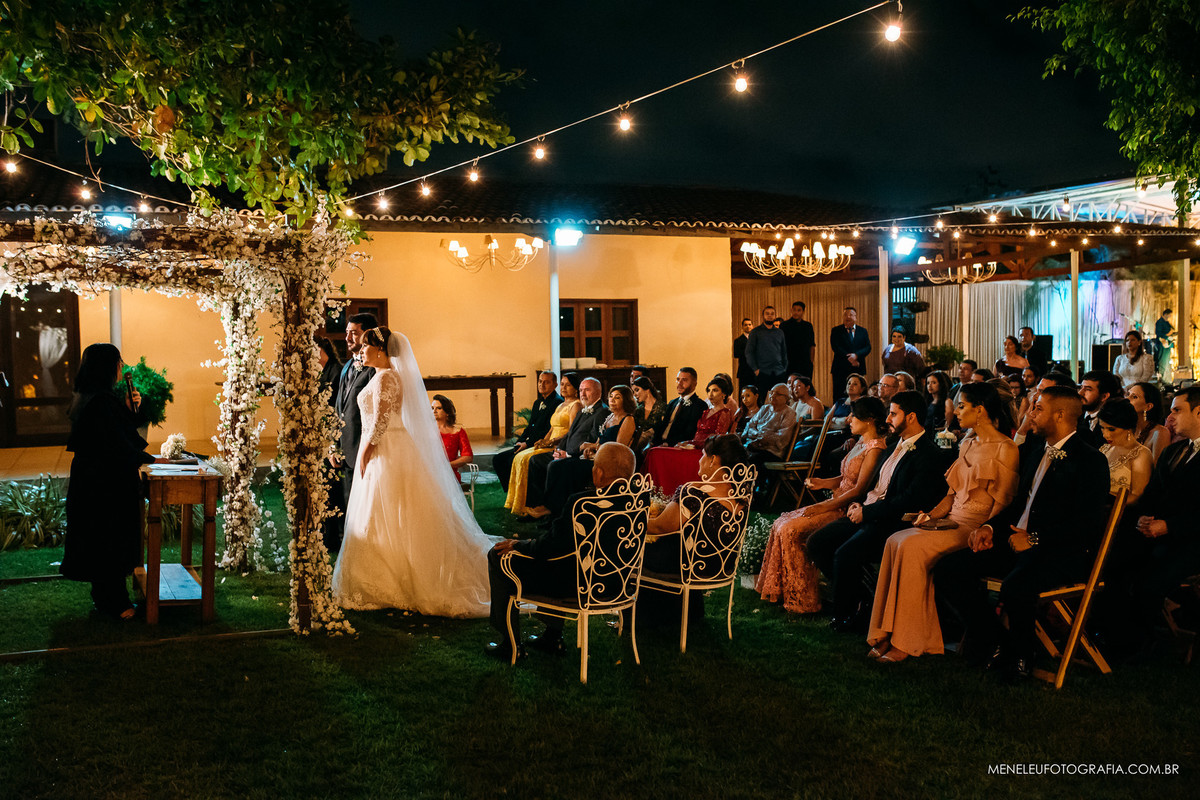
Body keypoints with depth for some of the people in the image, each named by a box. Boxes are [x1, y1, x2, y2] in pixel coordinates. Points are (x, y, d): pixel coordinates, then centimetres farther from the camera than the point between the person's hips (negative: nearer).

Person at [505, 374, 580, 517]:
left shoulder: (576, 405, -6)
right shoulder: (560, 405, 24)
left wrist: (551, 442, -22)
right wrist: (543, 440, 3)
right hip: (550, 445, 9)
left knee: (527, 459, -23)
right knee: (519, 457, -8)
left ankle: (523, 507, -18)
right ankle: (516, 503, -9)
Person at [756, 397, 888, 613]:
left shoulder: (875, 449, -17)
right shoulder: (862, 443, 14)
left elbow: (859, 490, -21)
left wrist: (822, 508, -22)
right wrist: (822, 483, 6)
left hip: (848, 510, -10)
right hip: (837, 503, 10)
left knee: (791, 530, -19)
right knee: (782, 523, 2)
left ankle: (803, 601, -11)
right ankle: (781, 591, 7)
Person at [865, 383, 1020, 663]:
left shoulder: (1005, 449, -6)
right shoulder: (967, 445, 20)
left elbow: (1002, 503, -11)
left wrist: (983, 532, -21)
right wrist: (931, 515, 5)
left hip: (978, 527, -8)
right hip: (952, 521, 8)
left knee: (912, 546, -29)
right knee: (895, 541, -18)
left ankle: (907, 643, -22)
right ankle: (890, 635, -19)